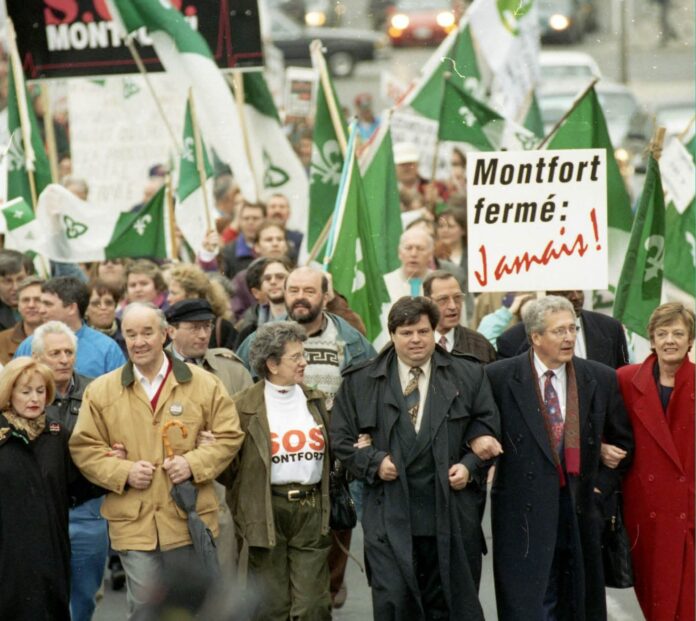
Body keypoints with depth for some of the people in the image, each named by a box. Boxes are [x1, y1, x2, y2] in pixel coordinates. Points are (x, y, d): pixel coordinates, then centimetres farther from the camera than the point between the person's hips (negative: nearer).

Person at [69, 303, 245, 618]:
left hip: (190, 518, 0)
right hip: (133, 522, 0)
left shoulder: (203, 383, 3)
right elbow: (84, 447, 5)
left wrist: (194, 463, -11)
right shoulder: (100, 391, 4)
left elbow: (229, 435, 5)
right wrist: (123, 472, -10)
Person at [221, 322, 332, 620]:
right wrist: (241, 511, -9)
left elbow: (328, 454, 20)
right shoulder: (245, 406, -3)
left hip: (311, 509, 3)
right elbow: (229, 461, -1)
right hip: (267, 512, -3)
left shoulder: (314, 400, 12)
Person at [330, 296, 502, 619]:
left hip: (452, 515, 1)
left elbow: (488, 432, 10)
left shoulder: (468, 376, 8)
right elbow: (341, 438, 8)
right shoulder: (360, 382, 7)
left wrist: (470, 466, -6)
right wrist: (374, 462, -8)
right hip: (390, 516, -1)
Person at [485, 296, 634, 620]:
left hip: (580, 509, 3)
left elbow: (623, 442, 13)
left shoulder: (601, 378, 4)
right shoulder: (500, 377, -5)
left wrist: (601, 486, 6)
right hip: (524, 512, -3)